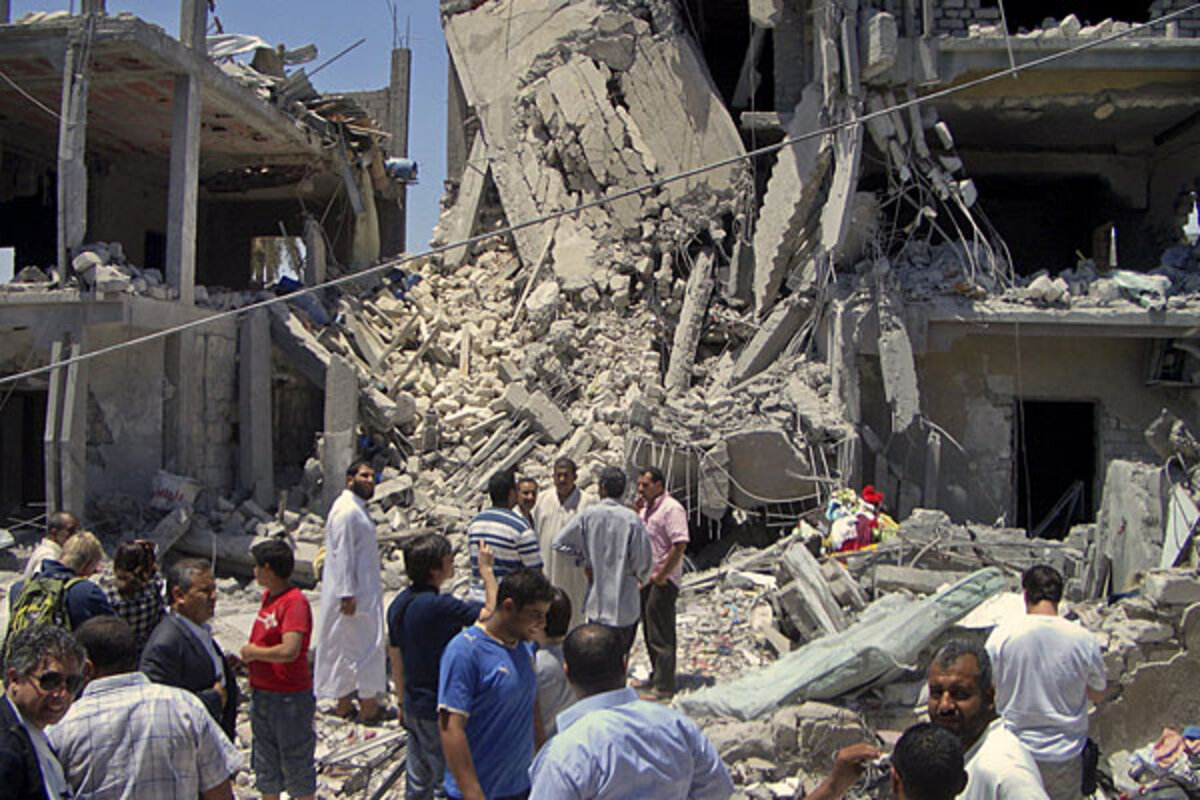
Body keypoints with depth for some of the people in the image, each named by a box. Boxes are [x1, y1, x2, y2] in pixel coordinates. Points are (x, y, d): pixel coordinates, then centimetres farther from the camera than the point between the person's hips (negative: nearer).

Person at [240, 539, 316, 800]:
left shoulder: (295, 602, -21)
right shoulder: (268, 595, 6)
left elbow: (289, 651, -32)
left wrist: (254, 652, -18)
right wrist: (246, 659, 3)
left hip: (290, 698, -8)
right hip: (261, 695, 8)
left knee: (296, 764, 8)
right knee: (265, 764, 20)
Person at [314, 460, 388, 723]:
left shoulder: (358, 509, 14)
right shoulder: (346, 511, -18)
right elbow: (342, 554, -22)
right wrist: (348, 595, -24)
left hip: (363, 591, 10)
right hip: (352, 593, -10)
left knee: (347, 647, 14)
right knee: (365, 645, -4)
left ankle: (344, 703, 22)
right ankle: (368, 706, 4)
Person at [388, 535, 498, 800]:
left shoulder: (399, 604, 1)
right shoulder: (439, 606, -26)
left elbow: (395, 658, 10)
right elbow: (492, 612, -27)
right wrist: (487, 569, -15)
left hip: (414, 707, 8)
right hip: (439, 710, -8)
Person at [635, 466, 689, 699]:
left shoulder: (672, 509, -15)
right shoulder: (646, 508, 13)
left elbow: (679, 545, -21)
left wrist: (661, 575, -18)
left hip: (663, 581, -9)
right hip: (645, 578, 9)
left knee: (661, 635, -4)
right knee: (650, 631, 17)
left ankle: (664, 687, 3)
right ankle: (656, 677, 30)